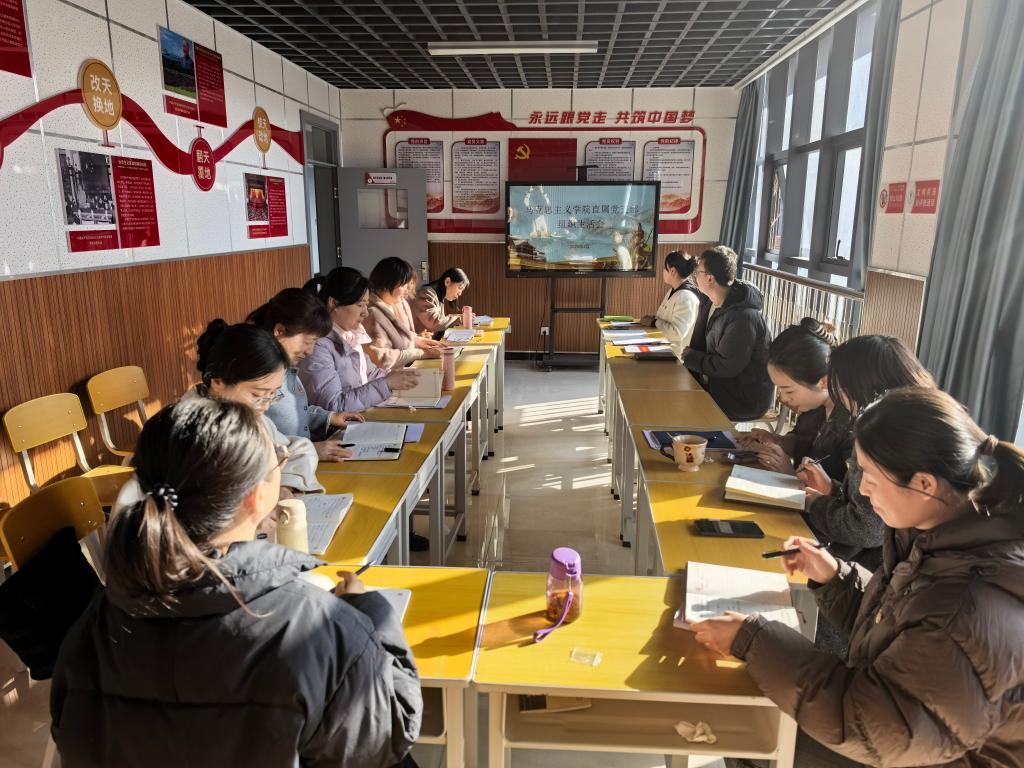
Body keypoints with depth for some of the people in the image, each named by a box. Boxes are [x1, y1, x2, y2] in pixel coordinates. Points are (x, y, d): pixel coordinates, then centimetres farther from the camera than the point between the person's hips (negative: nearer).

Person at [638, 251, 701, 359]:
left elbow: (677, 333, -28)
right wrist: (653, 317, 3)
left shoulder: (686, 297, -21)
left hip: (674, 354, -9)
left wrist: (653, 322, -16)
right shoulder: (674, 290, 9)